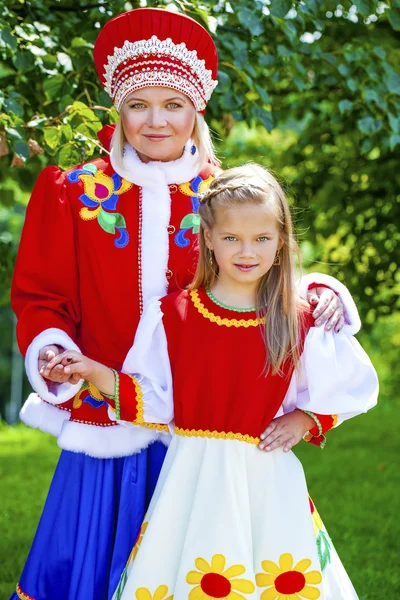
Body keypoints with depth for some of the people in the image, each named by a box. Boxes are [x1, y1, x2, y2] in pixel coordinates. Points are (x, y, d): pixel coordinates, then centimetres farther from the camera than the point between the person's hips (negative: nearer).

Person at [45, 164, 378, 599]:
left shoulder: (301, 323, 1)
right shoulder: (170, 315, 0)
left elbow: (354, 387, 11)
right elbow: (153, 401, 0)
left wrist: (305, 419, -3)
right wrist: (95, 373, -12)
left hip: (268, 481, 0)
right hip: (193, 478, 0)